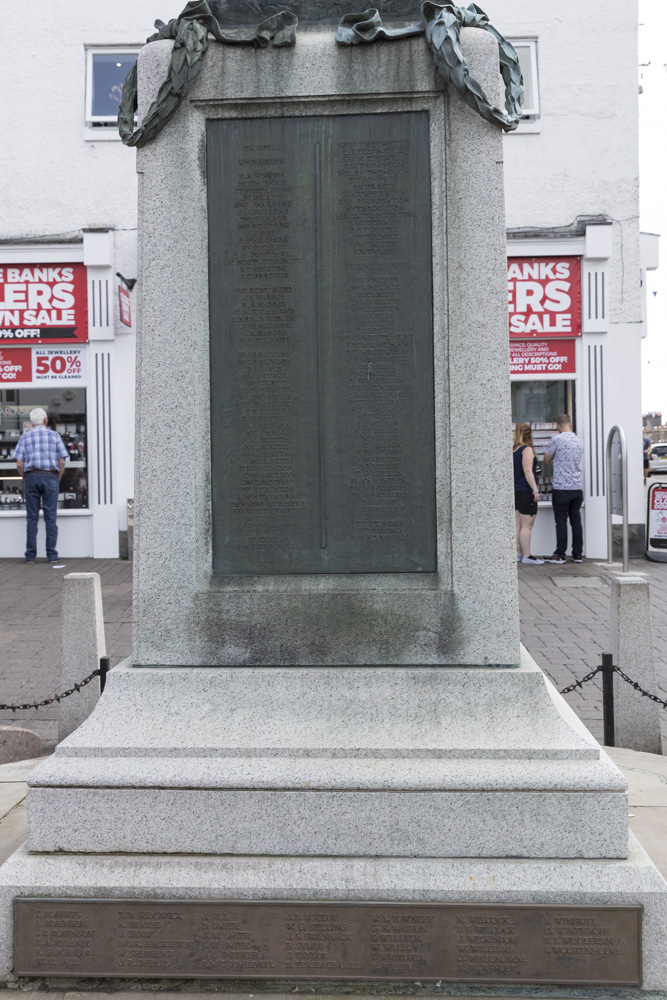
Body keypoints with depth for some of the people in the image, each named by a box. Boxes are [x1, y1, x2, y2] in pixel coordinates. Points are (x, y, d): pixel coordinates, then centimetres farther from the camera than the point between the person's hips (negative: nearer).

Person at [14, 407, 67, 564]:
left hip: (31, 477, 1)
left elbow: (19, 464, -1)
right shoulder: (54, 436, 4)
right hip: (50, 477, -1)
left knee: (32, 518, 3)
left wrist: (25, 480, 13)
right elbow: (62, 463, -2)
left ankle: (31, 555, 1)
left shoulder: (25, 437, 6)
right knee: (50, 517, 0)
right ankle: (52, 554, -2)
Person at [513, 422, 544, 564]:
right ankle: (526, 556, -5)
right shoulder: (527, 449, -10)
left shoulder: (513, 450, 14)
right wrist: (535, 490, -20)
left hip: (516, 492, 8)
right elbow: (527, 471, -18)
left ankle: (518, 554, 11)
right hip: (525, 492, -8)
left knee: (518, 525, 9)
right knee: (527, 525, -5)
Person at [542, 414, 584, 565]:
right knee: (576, 520, 9)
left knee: (561, 521, -1)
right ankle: (577, 554, 11)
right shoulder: (579, 441, 10)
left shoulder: (557, 439, -9)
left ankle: (560, 555, 1)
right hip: (577, 487, 5)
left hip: (561, 487, -5)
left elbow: (546, 459, 2)